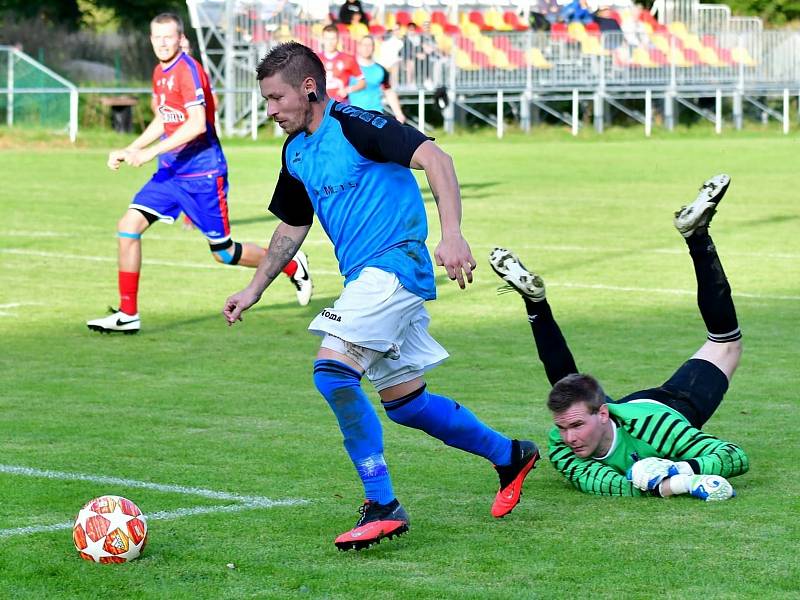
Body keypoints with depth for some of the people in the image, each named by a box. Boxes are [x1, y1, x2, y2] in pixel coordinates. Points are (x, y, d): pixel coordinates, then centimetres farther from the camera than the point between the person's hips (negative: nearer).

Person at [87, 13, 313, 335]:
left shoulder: (188, 70, -17)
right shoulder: (160, 72, 10)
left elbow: (197, 124, -27)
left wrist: (150, 152, -28)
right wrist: (129, 150, 13)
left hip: (202, 172, -8)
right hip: (171, 171, 8)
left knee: (224, 252, 3)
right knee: (129, 225, -7)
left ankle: (293, 266, 28)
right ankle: (127, 314, -3)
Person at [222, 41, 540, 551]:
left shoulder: (352, 124, -13)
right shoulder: (296, 152, 13)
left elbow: (435, 158, -23)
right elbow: (292, 226, 27)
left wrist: (452, 234, -34)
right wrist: (254, 290, 24)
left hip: (394, 263, -10)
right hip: (366, 278, 10)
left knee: (333, 369, -24)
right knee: (404, 402, 15)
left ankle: (382, 505, -19)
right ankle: (509, 455, 35)